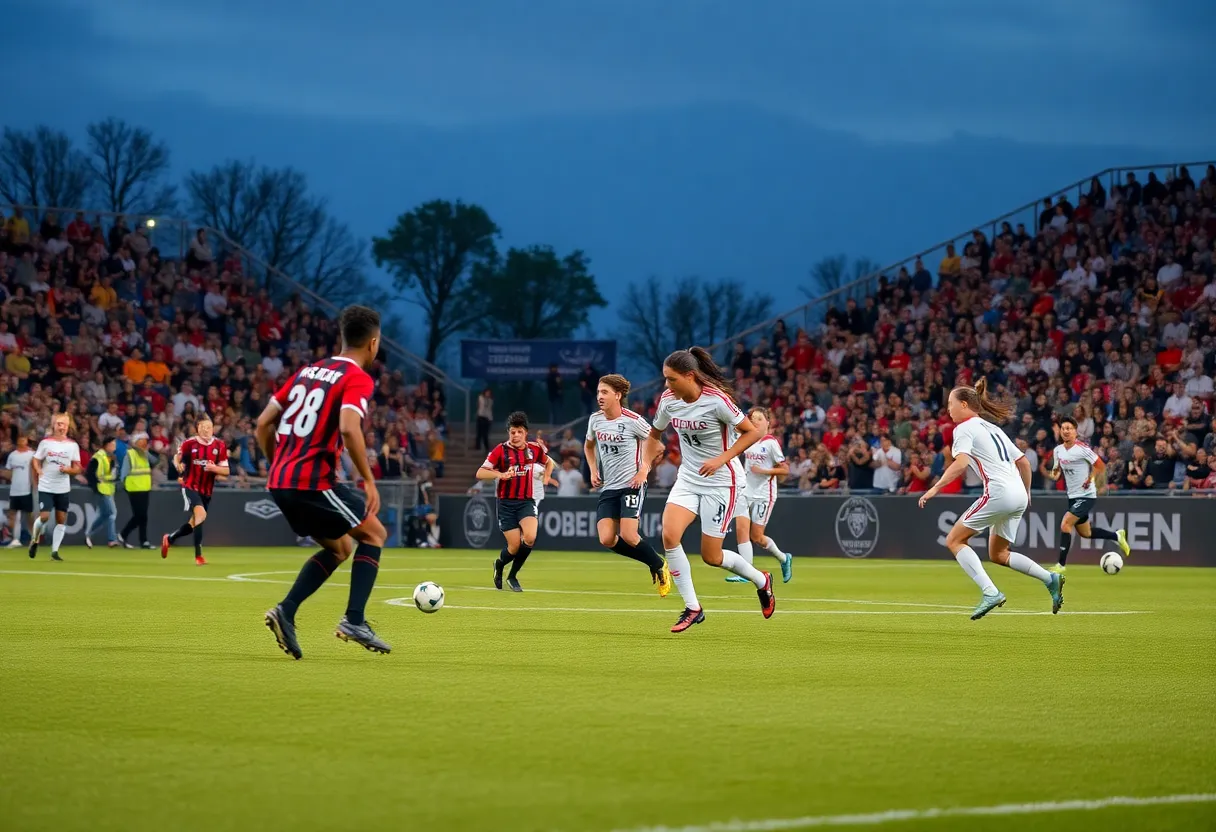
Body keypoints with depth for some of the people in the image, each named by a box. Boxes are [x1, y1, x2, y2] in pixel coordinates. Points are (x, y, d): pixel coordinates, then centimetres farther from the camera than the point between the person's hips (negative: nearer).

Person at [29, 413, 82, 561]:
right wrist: (38, 471, -13)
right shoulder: (45, 443, -2)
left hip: (63, 489, 2)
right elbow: (35, 461, 5)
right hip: (46, 487, -2)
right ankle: (35, 540, 16)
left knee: (61, 519, 1)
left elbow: (77, 469, 4)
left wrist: (68, 469, -15)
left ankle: (55, 551, 9)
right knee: (44, 516, -12)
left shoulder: (73, 445, 2)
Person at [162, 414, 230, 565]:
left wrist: (214, 468, -21)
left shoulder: (219, 446, -3)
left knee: (194, 523, 14)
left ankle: (169, 539, 43)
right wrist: (178, 464, -15)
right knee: (201, 514, -27)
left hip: (207, 490, 5)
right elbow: (177, 457, 8)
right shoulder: (189, 444, -9)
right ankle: (198, 556, -25)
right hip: (190, 486, -4)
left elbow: (226, 471, 0)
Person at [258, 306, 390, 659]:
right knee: (374, 534, 11)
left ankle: (286, 612, 5)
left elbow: (264, 423, 16)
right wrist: (369, 480, -16)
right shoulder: (358, 379, -6)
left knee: (340, 548, 22)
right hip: (314, 481, -8)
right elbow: (348, 428, -24)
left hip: (280, 483, 8)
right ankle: (354, 621, -1)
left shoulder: (309, 371, 17)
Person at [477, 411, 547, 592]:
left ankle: (512, 576, 2)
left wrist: (546, 475, 10)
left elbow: (548, 462, 25)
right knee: (514, 546, -7)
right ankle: (499, 565, 32)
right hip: (506, 503, -2)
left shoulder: (535, 449, 3)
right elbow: (480, 473, -12)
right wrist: (500, 475, -25)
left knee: (530, 538, -22)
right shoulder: (500, 450, -8)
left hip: (527, 502, 2)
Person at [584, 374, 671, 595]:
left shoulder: (633, 421, -11)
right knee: (606, 539, -10)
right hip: (608, 488, 6)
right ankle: (652, 563, 11)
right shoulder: (595, 419, 5)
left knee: (628, 536, -20)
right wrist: (593, 470, 11)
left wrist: (644, 470, -10)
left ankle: (659, 565, 9)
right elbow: (589, 445, 25)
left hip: (631, 485, -6)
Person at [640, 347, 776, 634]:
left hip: (720, 483, -5)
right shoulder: (668, 401, -4)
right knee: (669, 535, -19)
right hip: (688, 479, 5)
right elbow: (654, 434, 15)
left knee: (711, 556, -1)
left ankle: (761, 581, 30)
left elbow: (752, 432, -14)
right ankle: (692, 608, -7)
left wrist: (721, 459, -23)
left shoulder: (717, 400, -21)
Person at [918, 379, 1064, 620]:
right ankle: (1050, 579, 4)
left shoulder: (965, 428, -2)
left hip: (999, 492, -9)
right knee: (998, 554, 20)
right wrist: (1026, 493, 35)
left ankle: (990, 592, -14)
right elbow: (1023, 461, 24)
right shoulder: (992, 428, 23)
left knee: (954, 540, 0)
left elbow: (960, 463, -19)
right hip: (1018, 496, 9)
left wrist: (935, 488, -23)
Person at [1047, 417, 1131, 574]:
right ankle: (1117, 536, 40)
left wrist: (1090, 479, -20)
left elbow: (1100, 466, -11)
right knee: (1085, 533, 18)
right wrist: (1054, 474, -6)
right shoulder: (1058, 450, 3)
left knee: (1065, 524, -20)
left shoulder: (1082, 448, -17)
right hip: (1073, 495, 8)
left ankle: (1061, 565, -15)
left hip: (1086, 495, -8)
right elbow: (1057, 469, 16)